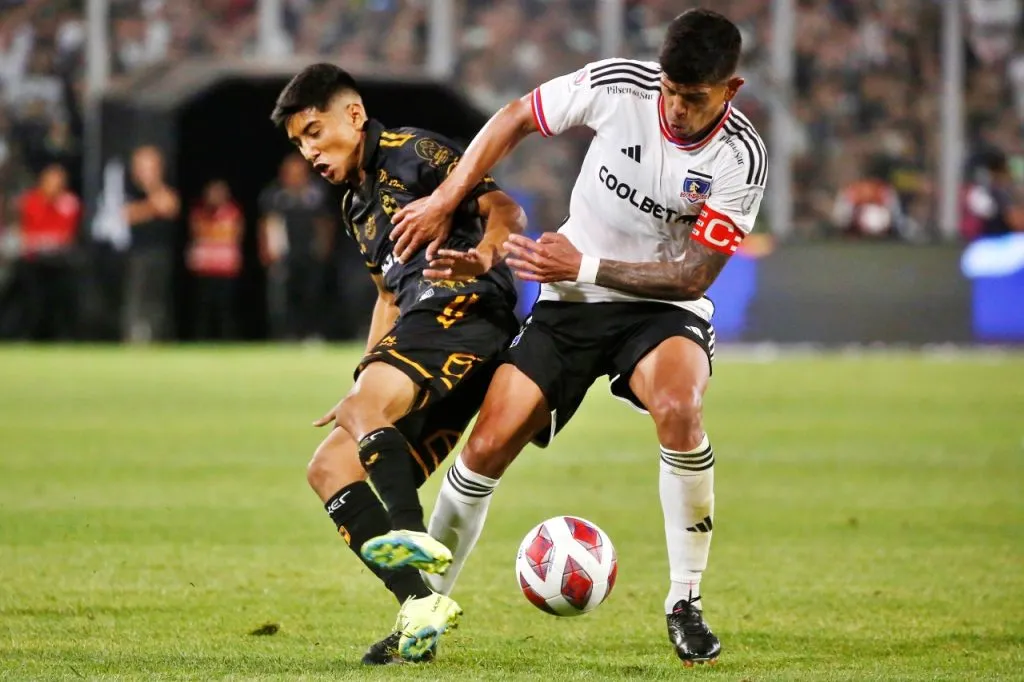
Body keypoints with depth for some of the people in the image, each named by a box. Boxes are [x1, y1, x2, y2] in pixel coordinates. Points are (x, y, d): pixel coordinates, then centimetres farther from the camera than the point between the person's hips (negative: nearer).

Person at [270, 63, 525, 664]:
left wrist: (483, 254, -33)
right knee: (330, 468, 1)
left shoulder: (411, 152, 2)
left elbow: (504, 208, -11)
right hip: (418, 326, 10)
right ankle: (418, 609, -17)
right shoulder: (357, 204, 30)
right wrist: (362, 387, 29)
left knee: (367, 407, -35)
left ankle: (411, 535, -56)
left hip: (463, 307, -10)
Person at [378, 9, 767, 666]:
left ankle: (686, 601, -20)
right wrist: (444, 202, -4)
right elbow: (515, 119, 0)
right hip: (569, 305, 2)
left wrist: (583, 266, -24)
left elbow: (693, 275, -17)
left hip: (662, 309, -2)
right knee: (487, 447, -8)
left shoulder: (741, 158, -19)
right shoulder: (618, 84, -16)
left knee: (678, 409, -35)